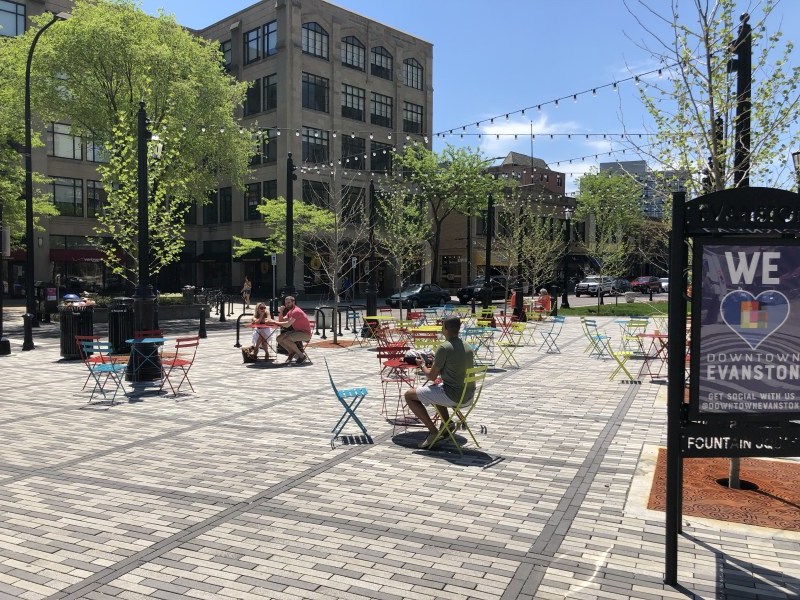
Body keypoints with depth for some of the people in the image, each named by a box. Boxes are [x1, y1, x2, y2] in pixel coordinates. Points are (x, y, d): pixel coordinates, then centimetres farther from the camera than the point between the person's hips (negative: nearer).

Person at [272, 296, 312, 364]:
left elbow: (287, 324, -26)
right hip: (297, 331, 10)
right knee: (279, 338, 3)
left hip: (305, 333, -10)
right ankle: (292, 353, 14)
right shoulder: (290, 312, 12)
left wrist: (275, 322, -16)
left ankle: (302, 356, -14)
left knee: (285, 339, -28)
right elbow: (281, 320, 9)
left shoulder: (296, 311, -20)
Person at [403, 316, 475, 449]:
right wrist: (437, 360, 25)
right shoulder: (468, 347, 8)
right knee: (434, 388, 34)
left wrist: (422, 365, 11)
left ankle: (433, 432, 2)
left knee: (409, 395, 5)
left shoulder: (444, 348, -15)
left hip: (453, 395, -8)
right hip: (469, 396, 8)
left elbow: (432, 376, -9)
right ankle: (446, 424, 22)